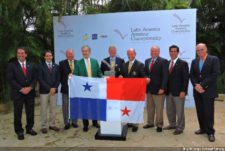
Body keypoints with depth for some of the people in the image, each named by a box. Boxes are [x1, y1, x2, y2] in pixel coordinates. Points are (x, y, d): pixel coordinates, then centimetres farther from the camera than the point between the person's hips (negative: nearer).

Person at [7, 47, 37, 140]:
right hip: (17, 93, -3)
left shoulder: (31, 65, 10)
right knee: (18, 114, 5)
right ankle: (19, 131, 19)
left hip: (30, 92, 3)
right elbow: (10, 79, -8)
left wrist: (30, 88, -11)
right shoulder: (12, 65, 0)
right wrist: (21, 89, -14)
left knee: (30, 113, 9)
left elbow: (34, 78, 5)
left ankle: (29, 128, 25)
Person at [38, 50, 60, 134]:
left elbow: (58, 79, 7)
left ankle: (52, 125, 18)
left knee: (53, 109, 8)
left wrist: (54, 88, -7)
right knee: (44, 109, 3)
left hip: (54, 90, 3)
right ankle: (44, 126, 13)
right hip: (44, 91, -3)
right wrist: (49, 88, -13)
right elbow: (40, 79, -8)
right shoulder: (41, 66, -1)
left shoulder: (56, 66, 10)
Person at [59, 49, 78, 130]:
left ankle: (74, 122, 20)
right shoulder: (62, 63, 2)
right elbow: (60, 75, 2)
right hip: (66, 87, -1)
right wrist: (63, 84, -4)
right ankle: (66, 123, 14)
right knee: (65, 105, 3)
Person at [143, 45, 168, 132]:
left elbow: (165, 76, -12)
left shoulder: (163, 61, -6)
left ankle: (159, 125, 17)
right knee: (149, 108, 14)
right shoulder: (147, 61, 14)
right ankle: (150, 123, 27)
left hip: (158, 89, -6)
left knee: (159, 109, 4)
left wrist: (162, 88, -18)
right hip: (149, 88, 6)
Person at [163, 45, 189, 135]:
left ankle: (180, 128, 19)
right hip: (168, 92, 5)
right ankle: (172, 124, 31)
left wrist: (183, 91, -16)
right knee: (169, 110, 14)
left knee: (179, 111, 5)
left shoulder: (183, 63, -5)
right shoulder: (167, 63, 10)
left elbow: (186, 78, -10)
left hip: (178, 92, -5)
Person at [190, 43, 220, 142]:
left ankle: (210, 132, 10)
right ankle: (203, 128, 23)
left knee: (208, 112, -2)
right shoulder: (194, 61, 13)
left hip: (208, 90, -5)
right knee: (200, 111, 10)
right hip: (197, 90, 5)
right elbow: (192, 75, 9)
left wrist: (203, 85, -16)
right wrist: (196, 85, -9)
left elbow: (215, 74, -13)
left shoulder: (214, 59, -3)